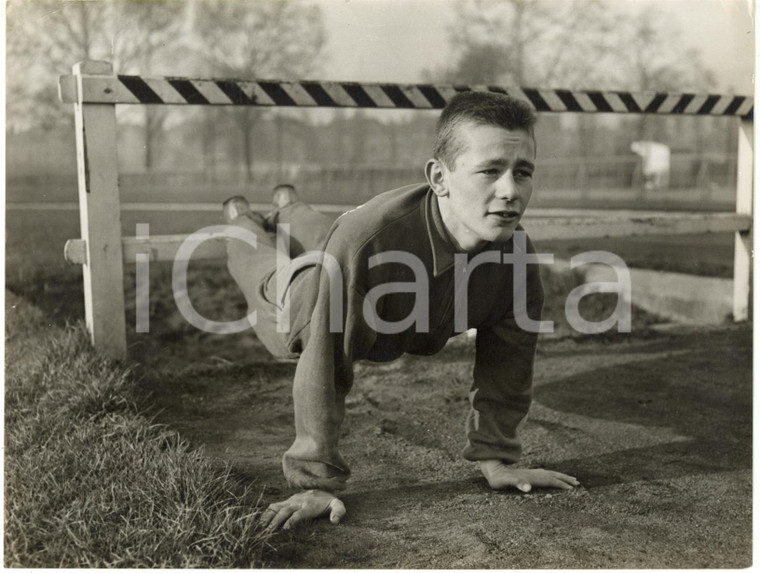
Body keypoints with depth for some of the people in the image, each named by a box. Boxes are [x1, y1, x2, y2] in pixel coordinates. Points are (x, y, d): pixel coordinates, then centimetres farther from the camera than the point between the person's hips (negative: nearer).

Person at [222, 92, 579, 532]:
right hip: (306, 311, -4)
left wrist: (495, 458, -16)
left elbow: (507, 361, -20)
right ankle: (244, 224, 63)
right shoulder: (365, 240, -51)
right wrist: (318, 483, -39)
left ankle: (290, 211, 69)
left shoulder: (517, 254, -36)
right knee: (271, 277, 31)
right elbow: (326, 366, -44)